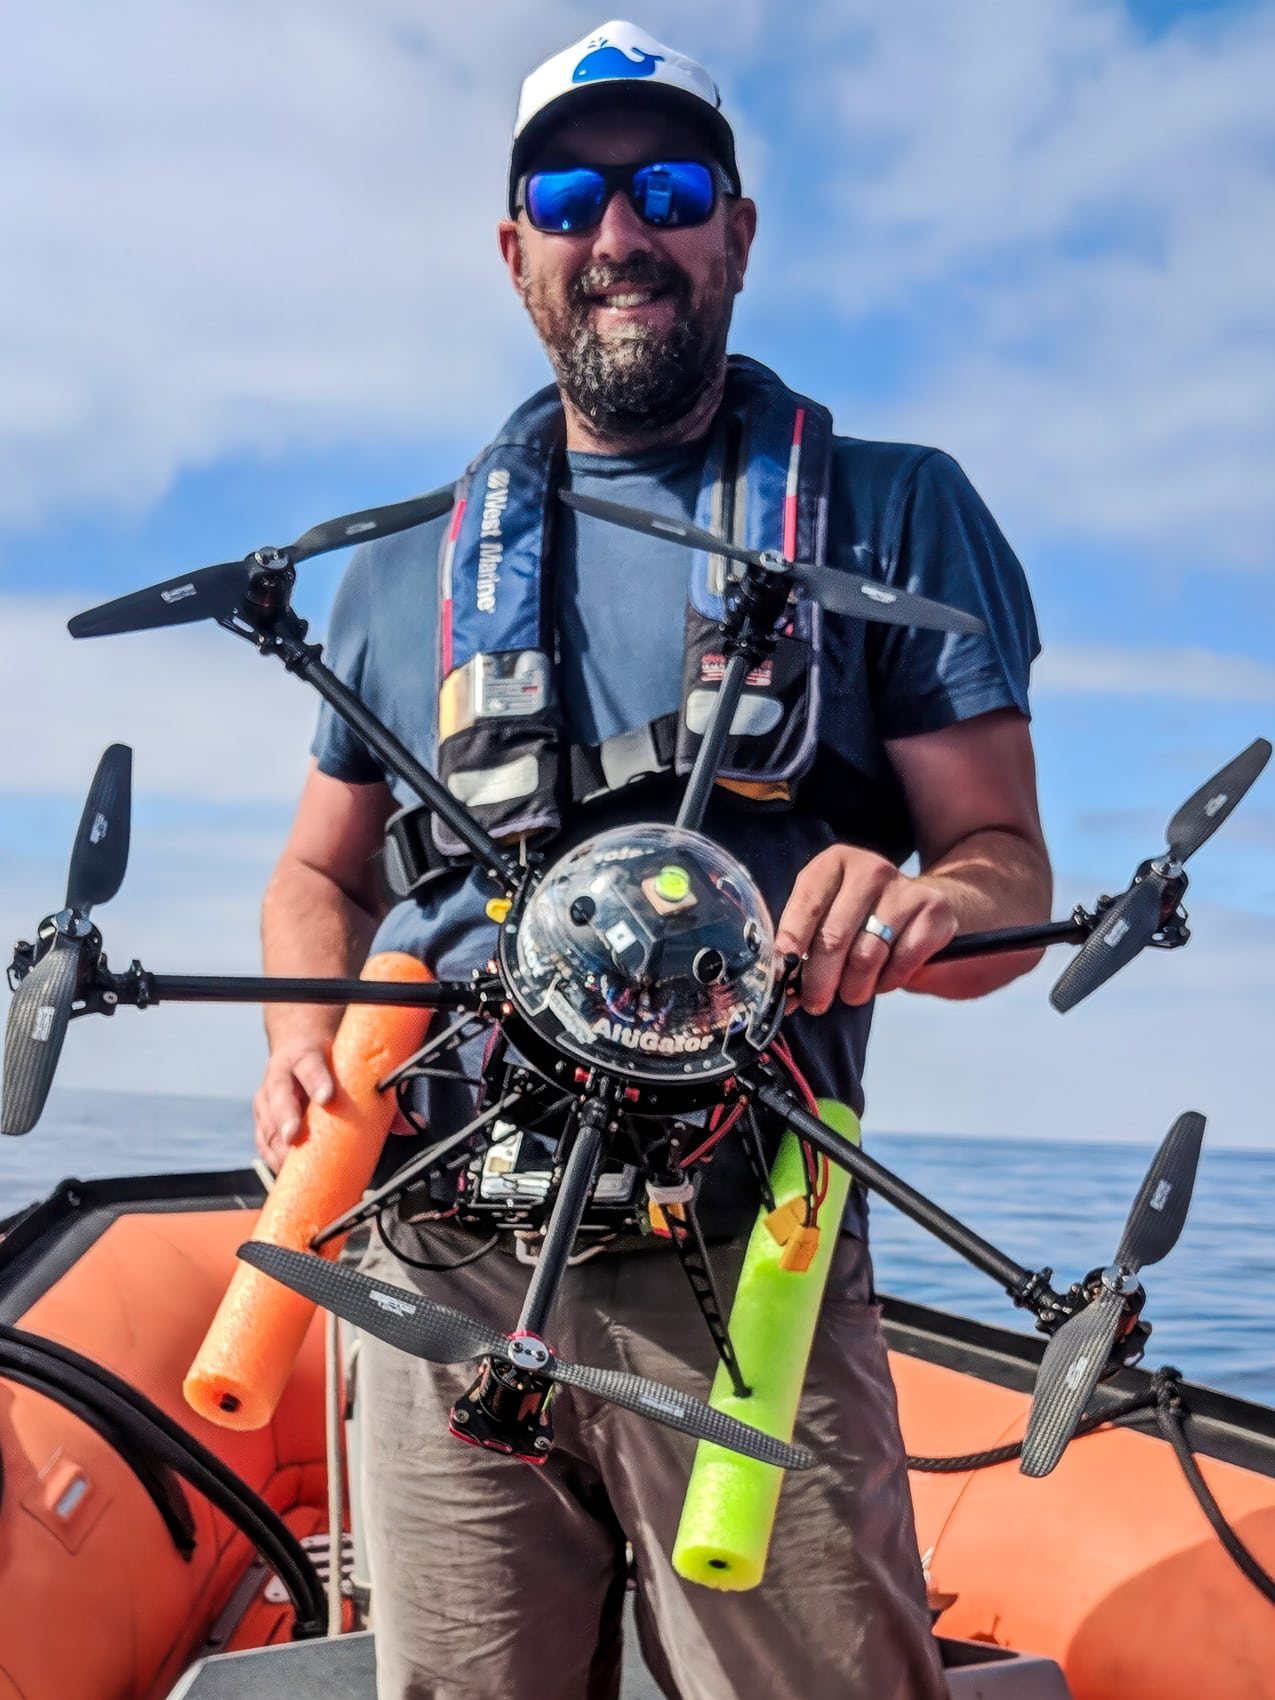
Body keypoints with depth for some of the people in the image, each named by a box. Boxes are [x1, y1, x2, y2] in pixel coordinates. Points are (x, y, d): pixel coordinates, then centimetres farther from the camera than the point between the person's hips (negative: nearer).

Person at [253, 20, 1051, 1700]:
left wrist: (921, 912, -20)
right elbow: (324, 873, 22)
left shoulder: (891, 515, 9)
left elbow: (1006, 861, 4)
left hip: (751, 1271, -2)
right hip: (442, 1264, 3)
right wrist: (306, 1046, 0)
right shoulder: (406, 572, 16)